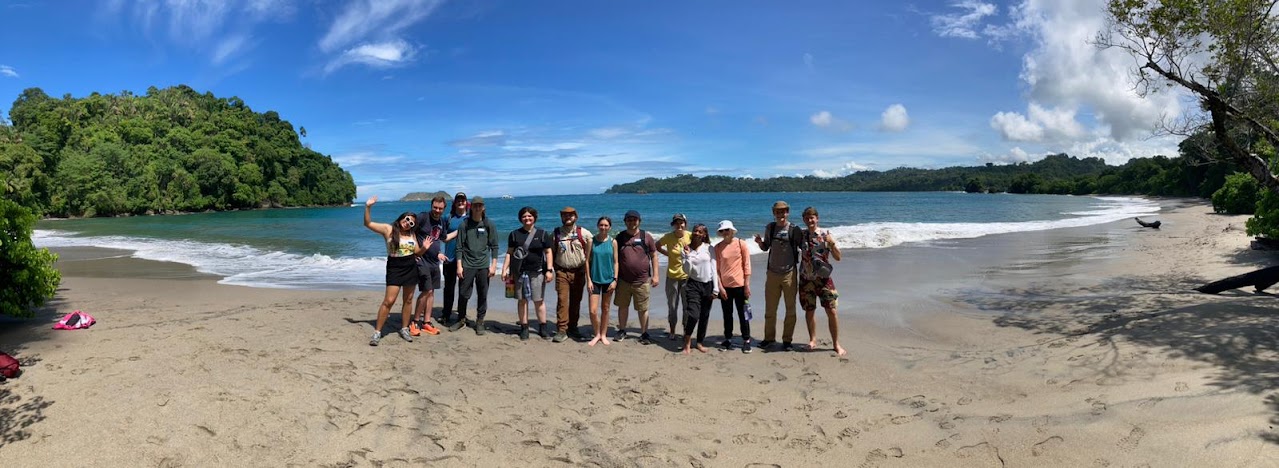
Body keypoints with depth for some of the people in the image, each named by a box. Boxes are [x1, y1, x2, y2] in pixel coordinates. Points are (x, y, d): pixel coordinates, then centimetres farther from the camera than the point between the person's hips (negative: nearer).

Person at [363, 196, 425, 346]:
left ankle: (404, 329, 23)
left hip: (411, 269, 4)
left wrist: (424, 248, -8)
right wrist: (368, 207, -19)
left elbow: (417, 253, 12)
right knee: (389, 301, -10)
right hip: (394, 269, -4)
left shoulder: (411, 234, 6)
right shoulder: (388, 229, -4)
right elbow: (368, 223, -7)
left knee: (408, 300, 10)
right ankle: (377, 332, -1)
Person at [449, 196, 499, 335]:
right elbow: (459, 246, 3)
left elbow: (494, 246, 4)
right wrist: (459, 265, -3)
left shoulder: (489, 224, 3)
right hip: (467, 265, 0)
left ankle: (480, 322, 14)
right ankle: (461, 319, 21)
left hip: (483, 266, 0)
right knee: (463, 294, 4)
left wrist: (493, 265, -3)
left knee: (482, 295, 3)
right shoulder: (464, 225, 3)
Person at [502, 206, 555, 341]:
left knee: (539, 300, 1)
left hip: (537, 272, -1)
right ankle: (524, 328, 13)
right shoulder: (515, 234, 9)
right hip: (519, 272, 2)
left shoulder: (542, 234, 6)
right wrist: (504, 270, 1)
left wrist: (549, 270, -4)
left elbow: (548, 252, 4)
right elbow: (509, 253, 9)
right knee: (522, 300, 4)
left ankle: (542, 327, 11)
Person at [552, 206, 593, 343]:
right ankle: (561, 330, -7)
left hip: (578, 272, 1)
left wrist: (589, 276, 0)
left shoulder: (584, 233, 1)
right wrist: (552, 270, 2)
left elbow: (588, 255, 3)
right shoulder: (556, 233, 5)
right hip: (562, 272, 0)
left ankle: (573, 327, 20)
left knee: (576, 301, 7)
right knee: (562, 300, -8)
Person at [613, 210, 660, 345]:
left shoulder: (646, 237, 0)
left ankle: (644, 333, 16)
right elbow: (615, 258, 9)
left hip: (642, 281, -2)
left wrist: (655, 275, 0)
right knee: (622, 306, 11)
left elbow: (654, 256, 4)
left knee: (643, 309, 4)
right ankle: (622, 330, 26)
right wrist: (614, 276, 6)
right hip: (623, 280, 2)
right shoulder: (620, 237, 4)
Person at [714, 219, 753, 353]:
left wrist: (747, 285, -6)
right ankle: (728, 340, 21)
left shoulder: (741, 244, -4)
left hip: (739, 285, -2)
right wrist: (720, 286, -6)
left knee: (743, 314, 5)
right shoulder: (718, 247, 1)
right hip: (724, 286, 2)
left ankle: (746, 341, 14)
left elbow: (747, 265, -3)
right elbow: (716, 268, 1)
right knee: (727, 315, 11)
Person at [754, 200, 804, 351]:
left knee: (790, 309, 5)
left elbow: (804, 248, -1)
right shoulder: (770, 228, 4)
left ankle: (787, 340, 16)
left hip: (789, 274, -3)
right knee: (770, 309, 10)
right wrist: (759, 242, -6)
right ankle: (769, 338, 23)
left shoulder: (795, 230, -7)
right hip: (772, 273, 3)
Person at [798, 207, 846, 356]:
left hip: (823, 277, -2)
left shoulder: (825, 234, -4)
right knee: (809, 310, 9)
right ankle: (813, 340, 25)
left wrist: (832, 244, -22)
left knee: (831, 310, -4)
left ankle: (836, 344, 6)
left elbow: (838, 258, -6)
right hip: (806, 278, 2)